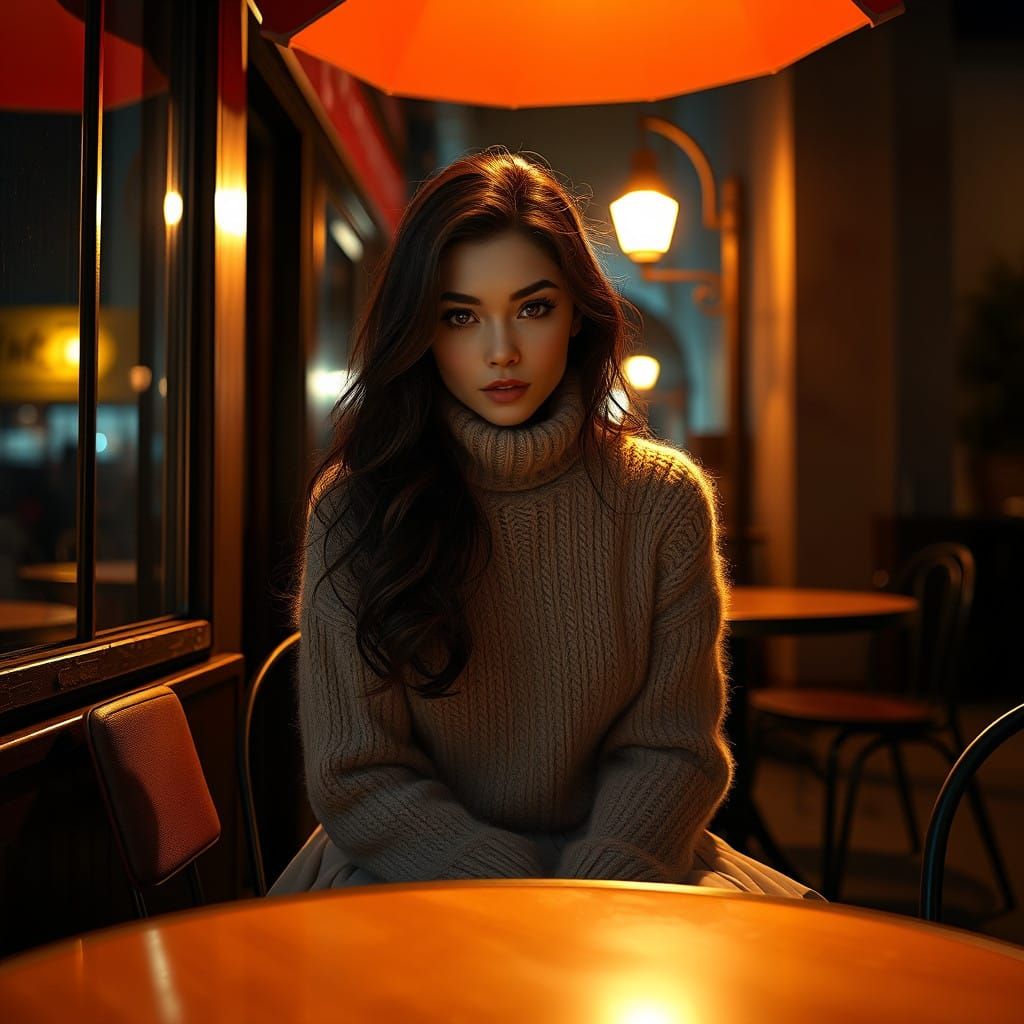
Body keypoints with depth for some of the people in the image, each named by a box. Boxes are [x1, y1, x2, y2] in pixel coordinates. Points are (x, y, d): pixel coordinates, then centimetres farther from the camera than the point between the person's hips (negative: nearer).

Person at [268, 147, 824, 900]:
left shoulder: (665, 499, -2)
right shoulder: (353, 505, -6)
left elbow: (670, 747, -1)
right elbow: (358, 776, -6)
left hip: (615, 860, 2)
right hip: (409, 868, -1)